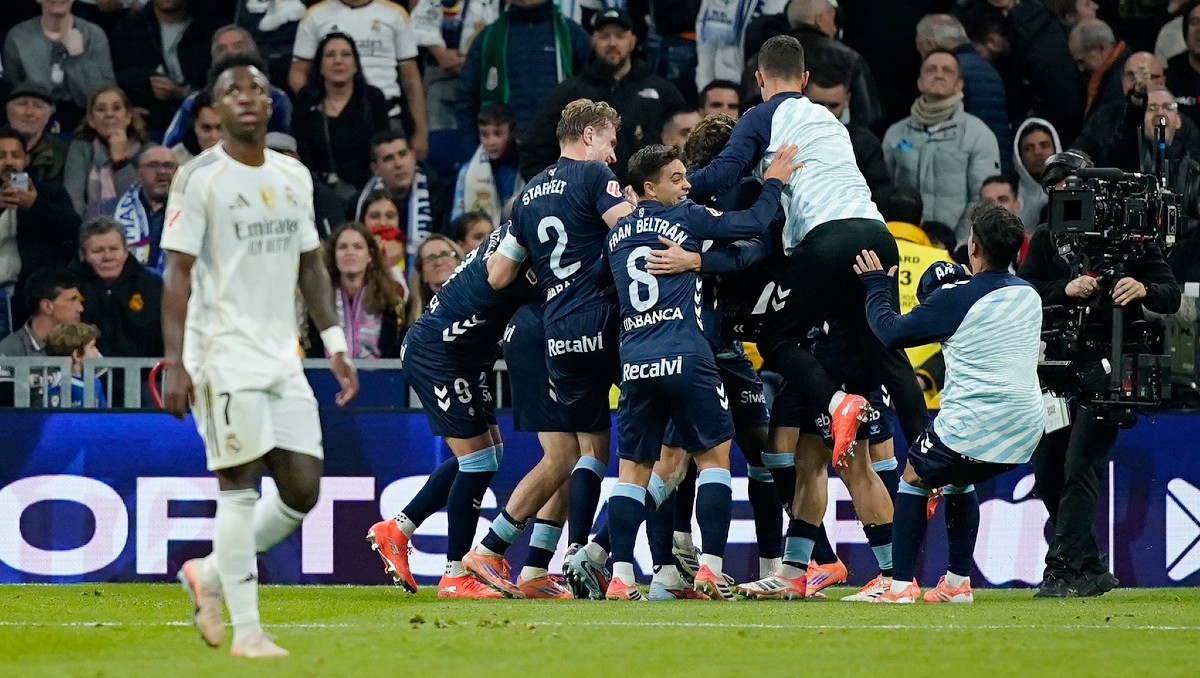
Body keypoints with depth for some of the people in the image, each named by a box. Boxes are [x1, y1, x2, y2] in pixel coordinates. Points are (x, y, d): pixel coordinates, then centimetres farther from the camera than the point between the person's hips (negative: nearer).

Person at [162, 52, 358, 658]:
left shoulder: (294, 176, 13)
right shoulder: (200, 178, -6)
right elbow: (177, 273, -9)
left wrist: (334, 343, 11)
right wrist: (174, 364, -16)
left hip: (282, 356, 6)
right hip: (224, 354, -6)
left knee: (302, 489, 3)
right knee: (240, 486, -8)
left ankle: (210, 574, 22)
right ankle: (246, 631, -3)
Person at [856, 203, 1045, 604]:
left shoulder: (956, 299, -11)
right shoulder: (1029, 296, 8)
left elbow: (891, 332, -1)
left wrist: (875, 288, 14)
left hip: (972, 428, -6)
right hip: (1025, 432, 6)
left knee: (914, 478, 17)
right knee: (959, 482, 31)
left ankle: (901, 584, 8)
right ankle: (958, 582, 24)